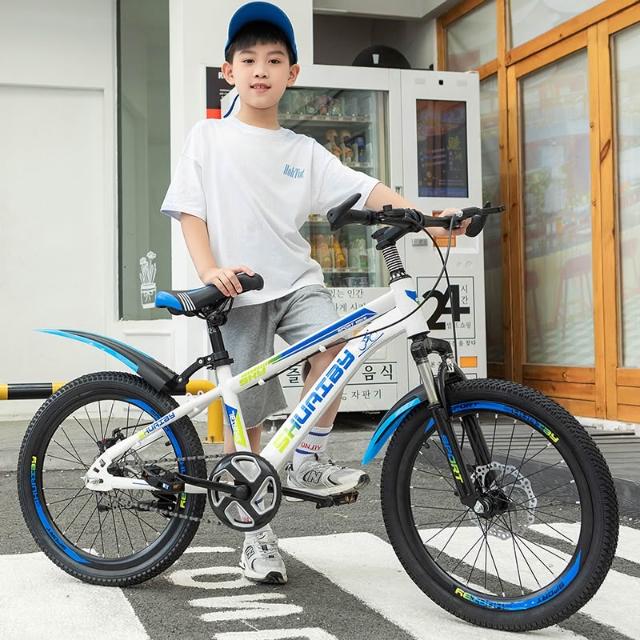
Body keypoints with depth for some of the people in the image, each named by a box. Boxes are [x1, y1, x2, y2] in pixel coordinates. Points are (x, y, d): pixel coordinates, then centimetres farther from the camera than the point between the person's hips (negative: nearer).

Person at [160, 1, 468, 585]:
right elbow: (189, 211, 0)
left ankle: (308, 461, -8)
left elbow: (365, 189, 1)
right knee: (245, 416, 1)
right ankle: (257, 534, 17)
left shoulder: (304, 151, 10)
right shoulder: (208, 137, 5)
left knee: (334, 341, -29)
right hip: (238, 291, -2)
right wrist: (209, 272, -15)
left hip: (295, 281, 2)